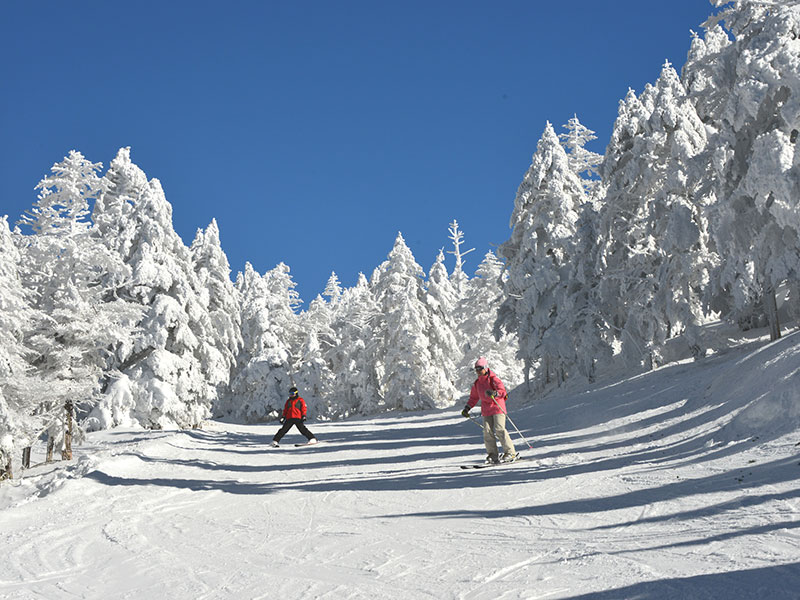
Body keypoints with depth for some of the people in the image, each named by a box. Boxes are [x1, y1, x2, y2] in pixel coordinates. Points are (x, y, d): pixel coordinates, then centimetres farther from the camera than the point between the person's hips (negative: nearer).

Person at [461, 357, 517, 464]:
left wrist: (494, 393, -36)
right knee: (488, 432, -3)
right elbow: (474, 397, 25)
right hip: (486, 411, 6)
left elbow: (502, 390, -16)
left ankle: (510, 453, -9)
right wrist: (467, 408, 18)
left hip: (497, 407, -6)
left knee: (499, 430, -15)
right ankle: (493, 456, 2)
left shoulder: (493, 379, -5)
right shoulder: (477, 383, 15)